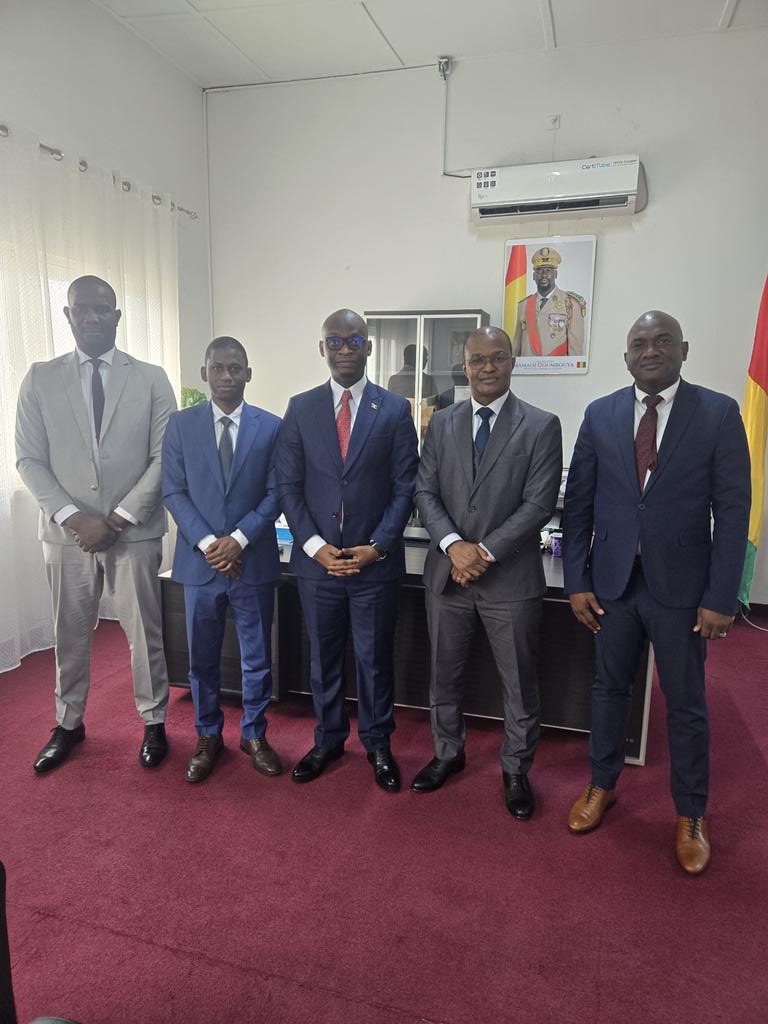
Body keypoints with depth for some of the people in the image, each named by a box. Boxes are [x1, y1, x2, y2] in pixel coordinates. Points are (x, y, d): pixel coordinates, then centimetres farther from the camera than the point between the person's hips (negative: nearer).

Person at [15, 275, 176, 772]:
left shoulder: (151, 378, 0)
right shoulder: (40, 378, 4)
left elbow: (164, 458, -5)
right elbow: (30, 460, 1)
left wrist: (118, 518, -12)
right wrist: (73, 517, -11)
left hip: (135, 531, -1)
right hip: (67, 531, 2)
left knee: (145, 632, 8)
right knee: (71, 634, 14)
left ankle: (154, 722, 26)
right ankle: (69, 723, 34)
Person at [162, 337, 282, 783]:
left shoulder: (271, 426, 0)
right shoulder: (181, 424, 2)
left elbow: (275, 493, -3)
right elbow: (174, 491, -1)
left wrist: (239, 538, -14)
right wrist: (206, 542, -13)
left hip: (254, 561, 0)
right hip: (200, 559, 1)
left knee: (257, 657, 10)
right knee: (203, 657, 13)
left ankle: (255, 734, 30)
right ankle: (208, 736, 32)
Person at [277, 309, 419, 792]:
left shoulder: (395, 409, 0)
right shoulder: (301, 408, 4)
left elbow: (405, 486, -2)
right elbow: (289, 485, 2)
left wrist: (377, 547, -11)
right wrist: (315, 546, -8)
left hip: (376, 560, -1)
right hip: (317, 558, 2)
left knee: (376, 658, 11)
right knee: (324, 656, 15)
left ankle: (378, 743, 31)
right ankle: (328, 739, 34)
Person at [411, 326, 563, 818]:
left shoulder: (542, 426, -5)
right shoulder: (442, 423, 6)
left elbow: (539, 503, -11)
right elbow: (425, 492, 1)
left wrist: (486, 551, -17)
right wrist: (453, 544, -14)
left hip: (512, 577, -3)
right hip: (448, 571, 3)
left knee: (520, 683, 11)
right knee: (444, 675, 17)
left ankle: (517, 770, 33)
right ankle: (448, 753, 40)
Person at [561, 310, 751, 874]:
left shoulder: (719, 413, -5)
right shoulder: (600, 415, 2)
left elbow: (732, 510, -6)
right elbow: (578, 503, 3)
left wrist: (720, 597, -10)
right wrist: (577, 580, -1)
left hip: (681, 585, -2)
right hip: (613, 580, 2)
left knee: (686, 704, 11)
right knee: (609, 688, 16)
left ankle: (692, 815, 32)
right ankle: (601, 786, 38)